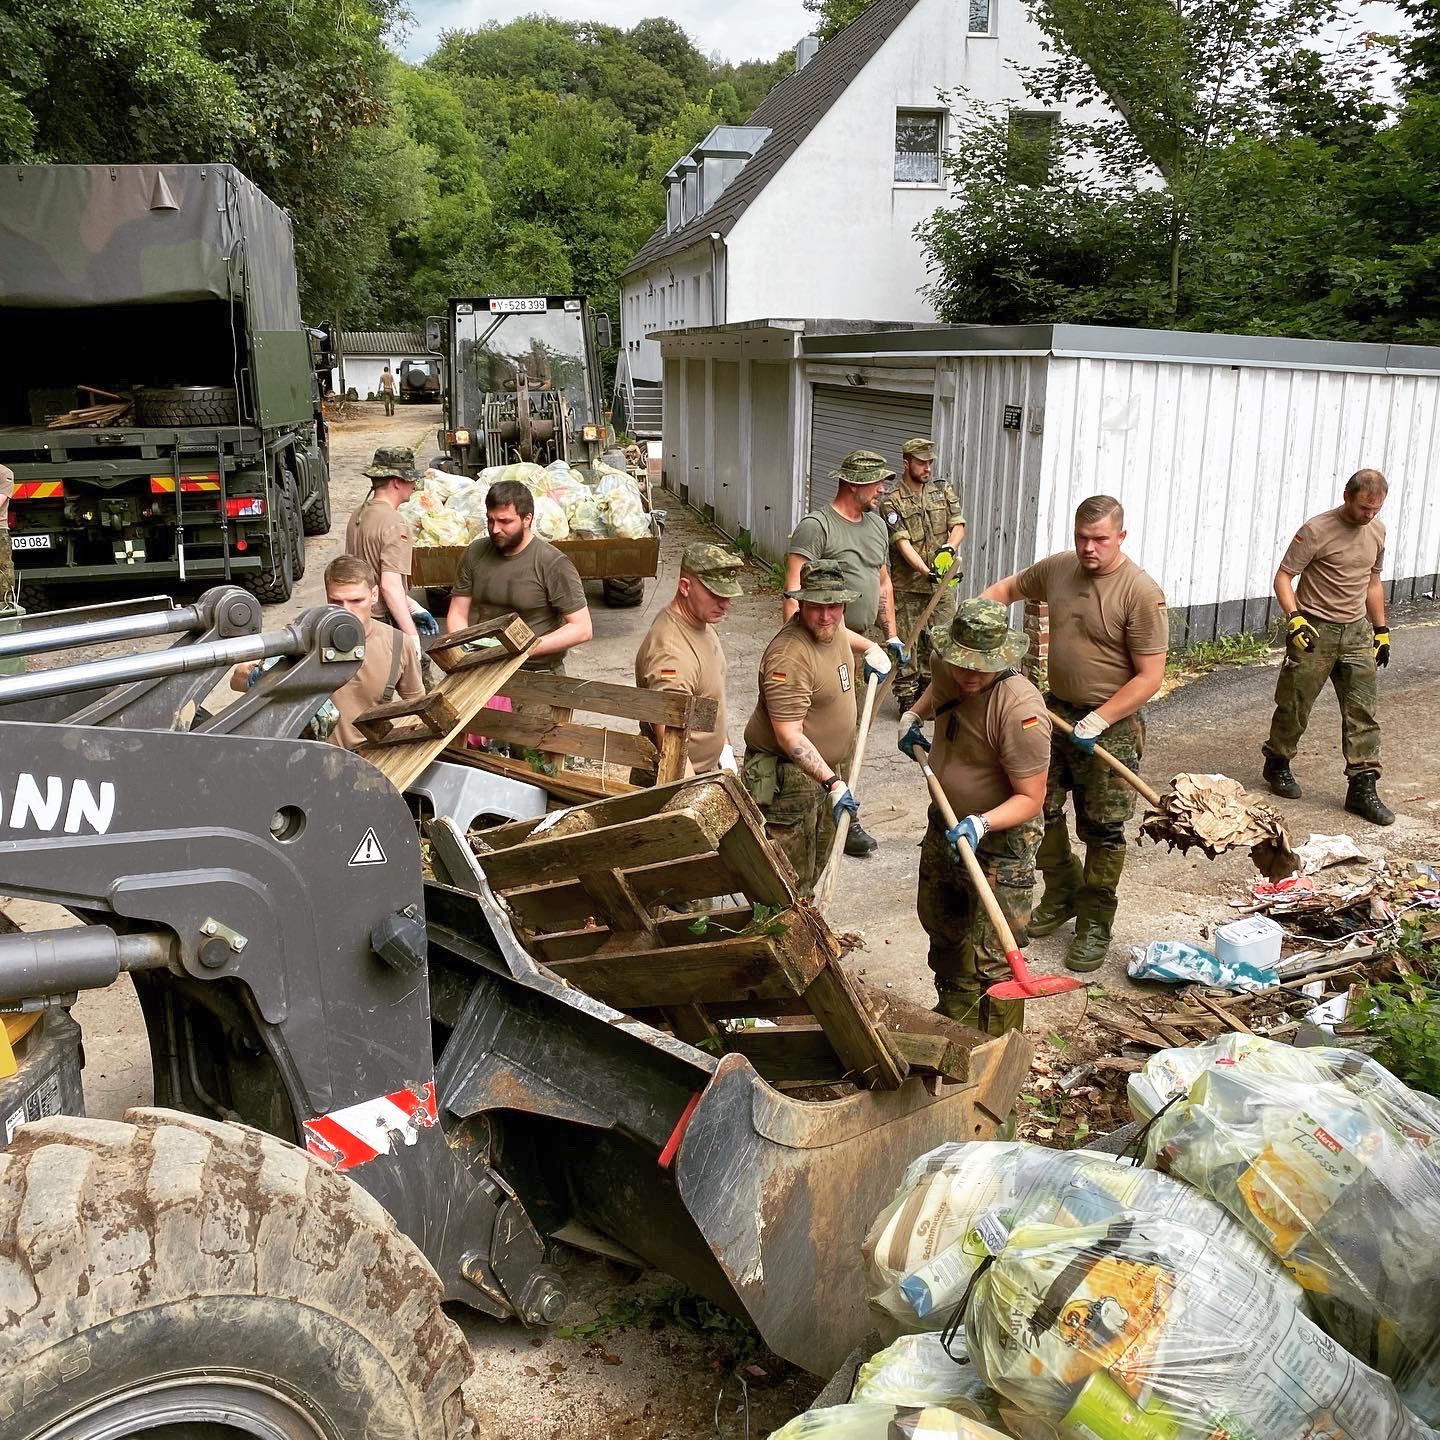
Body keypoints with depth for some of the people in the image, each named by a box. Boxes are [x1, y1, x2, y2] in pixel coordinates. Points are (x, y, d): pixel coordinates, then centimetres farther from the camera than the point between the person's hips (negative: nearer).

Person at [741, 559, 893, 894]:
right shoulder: (790, 657, -29)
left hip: (825, 767, 10)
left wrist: (870, 648, 22)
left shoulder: (833, 625, 0)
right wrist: (832, 783, -36)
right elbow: (789, 735, -32)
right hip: (787, 774, -10)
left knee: (819, 860, 24)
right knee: (793, 878, -5)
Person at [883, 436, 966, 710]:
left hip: (943, 585, 4)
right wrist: (927, 571, -28)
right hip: (907, 587, -4)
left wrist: (949, 547, -19)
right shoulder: (891, 501, -7)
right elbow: (902, 543, -16)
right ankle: (907, 698, 12)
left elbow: (958, 525, 3)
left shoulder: (943, 491, 9)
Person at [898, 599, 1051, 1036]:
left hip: (1001, 841, -8)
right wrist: (913, 715, 5)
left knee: (991, 958, -3)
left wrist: (979, 824, -39)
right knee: (941, 927, 26)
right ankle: (953, 1014, 50)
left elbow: (1030, 799, -26)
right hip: (944, 824, 8)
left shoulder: (1020, 709, -32)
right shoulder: (946, 666, -10)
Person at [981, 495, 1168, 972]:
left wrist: (1098, 721, -23)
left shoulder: (1141, 592, -18)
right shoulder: (1057, 568, 0)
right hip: (1056, 711, 6)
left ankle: (1095, 924, 20)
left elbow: (1150, 676, -18)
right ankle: (1062, 895, 35)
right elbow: (1008, 588, 19)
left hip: (1110, 726, -6)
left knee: (1102, 830, 5)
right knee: (1040, 810, 13)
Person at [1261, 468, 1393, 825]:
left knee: (1362, 712, 1)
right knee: (1295, 705, 5)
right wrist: (1294, 618, -27)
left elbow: (1373, 582, 19)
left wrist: (1381, 629, 17)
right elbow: (1283, 577, -13)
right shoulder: (1316, 530, -13)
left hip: (1357, 632, 5)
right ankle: (1277, 764, 28)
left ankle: (1362, 788, 5)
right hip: (1315, 631, -5)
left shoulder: (1376, 531, 7)